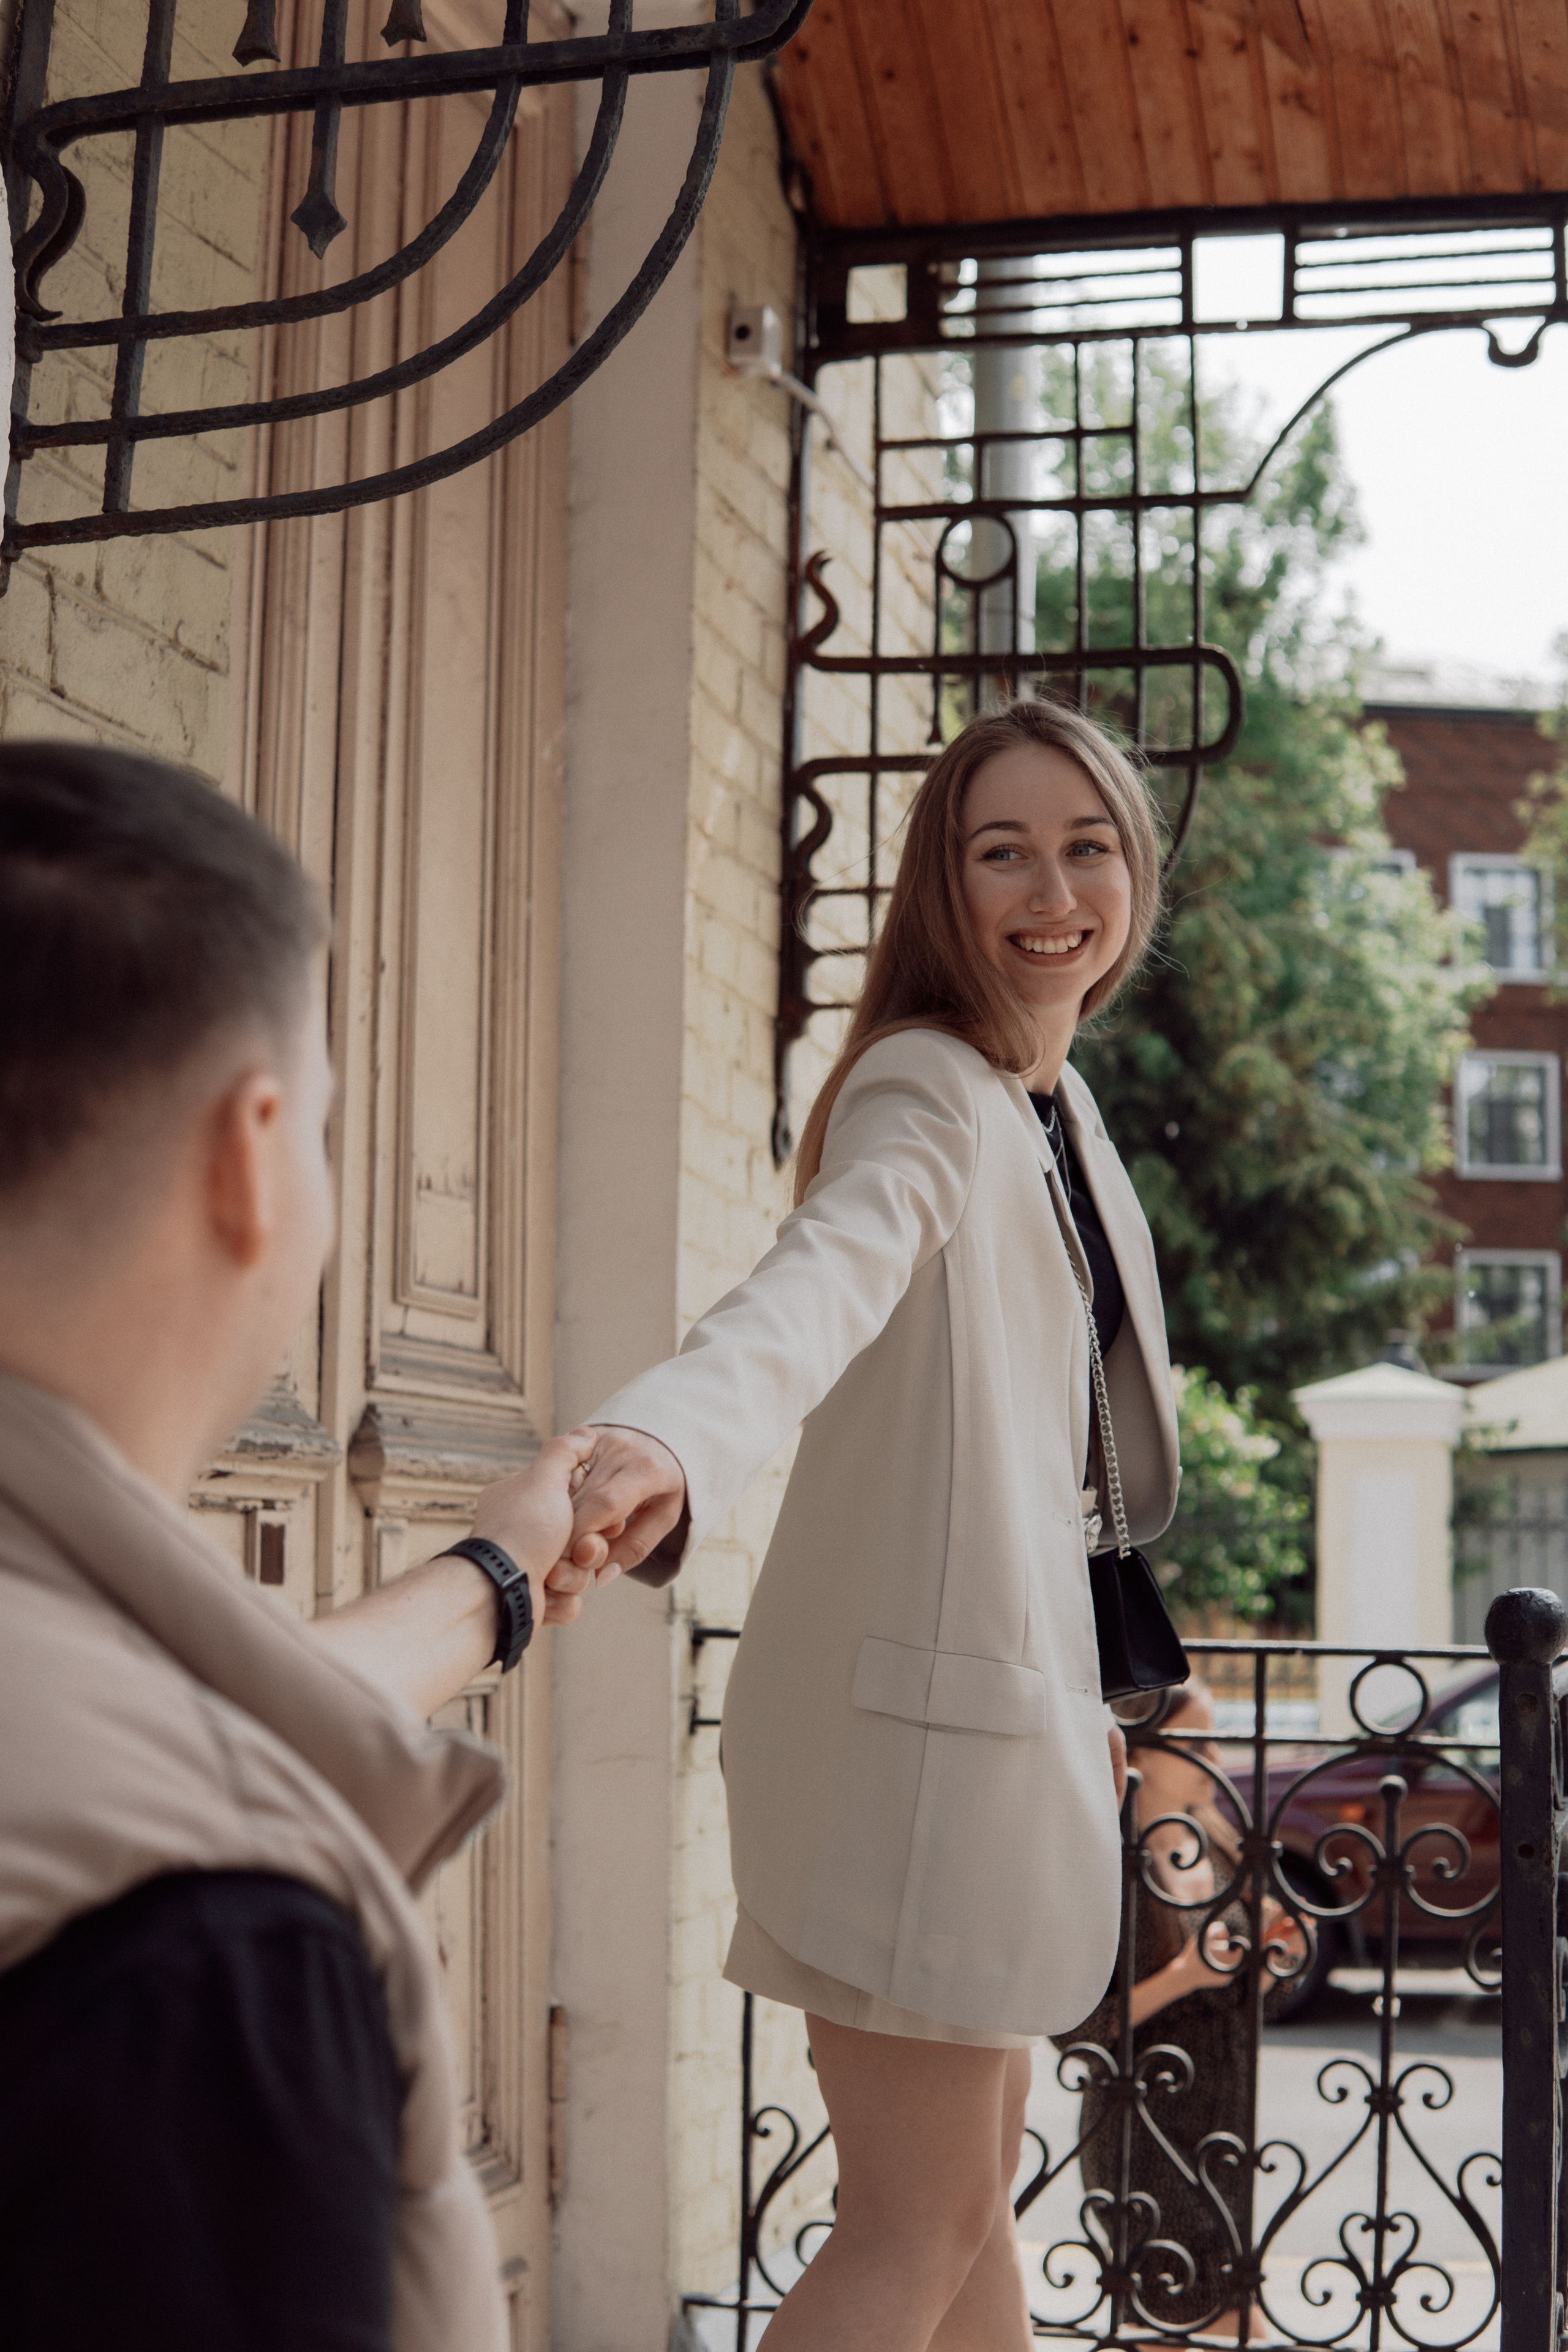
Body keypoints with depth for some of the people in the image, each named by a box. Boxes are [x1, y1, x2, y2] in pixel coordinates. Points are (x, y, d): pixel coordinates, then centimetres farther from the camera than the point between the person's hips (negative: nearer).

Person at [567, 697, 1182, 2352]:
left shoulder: (1056, 1105, 11)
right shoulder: (927, 1096, -17)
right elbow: (824, 1277, -40)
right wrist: (664, 1441, -61)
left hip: (1000, 1700, 9)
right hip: (906, 1704, -9)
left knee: (971, 2191, 20)